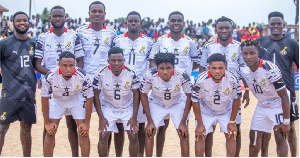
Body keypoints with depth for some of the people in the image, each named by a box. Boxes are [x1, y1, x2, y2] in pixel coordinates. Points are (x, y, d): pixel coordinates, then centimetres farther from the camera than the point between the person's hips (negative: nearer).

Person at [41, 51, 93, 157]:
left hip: (77, 99, 0)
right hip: (56, 100, 1)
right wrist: (47, 123, -12)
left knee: (84, 132, -7)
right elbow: (45, 98, -17)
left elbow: (89, 98, -19)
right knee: (50, 132, -4)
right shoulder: (50, 77, -31)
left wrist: (86, 123, -15)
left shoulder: (83, 76, -32)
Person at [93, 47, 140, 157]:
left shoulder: (131, 73, -21)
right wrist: (101, 117, -13)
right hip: (108, 107, 0)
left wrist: (134, 117, -13)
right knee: (103, 136, -7)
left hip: (128, 107, 0)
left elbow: (136, 94, -10)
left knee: (133, 136, -7)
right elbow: (96, 95, -10)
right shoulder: (101, 73, -22)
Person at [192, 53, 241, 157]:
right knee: (200, 135, -6)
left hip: (226, 111, 1)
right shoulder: (201, 80, -33)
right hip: (205, 111, -1)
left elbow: (236, 99, -12)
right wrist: (200, 124, -13)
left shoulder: (232, 79, -29)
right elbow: (195, 101, -18)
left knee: (231, 134, -2)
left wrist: (232, 122, -8)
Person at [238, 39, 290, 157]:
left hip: (278, 104, -6)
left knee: (280, 137, -16)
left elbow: (284, 96, -23)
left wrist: (286, 121, -23)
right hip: (261, 105, 6)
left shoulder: (270, 69, -28)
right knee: (254, 136, 9)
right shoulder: (242, 70, -11)